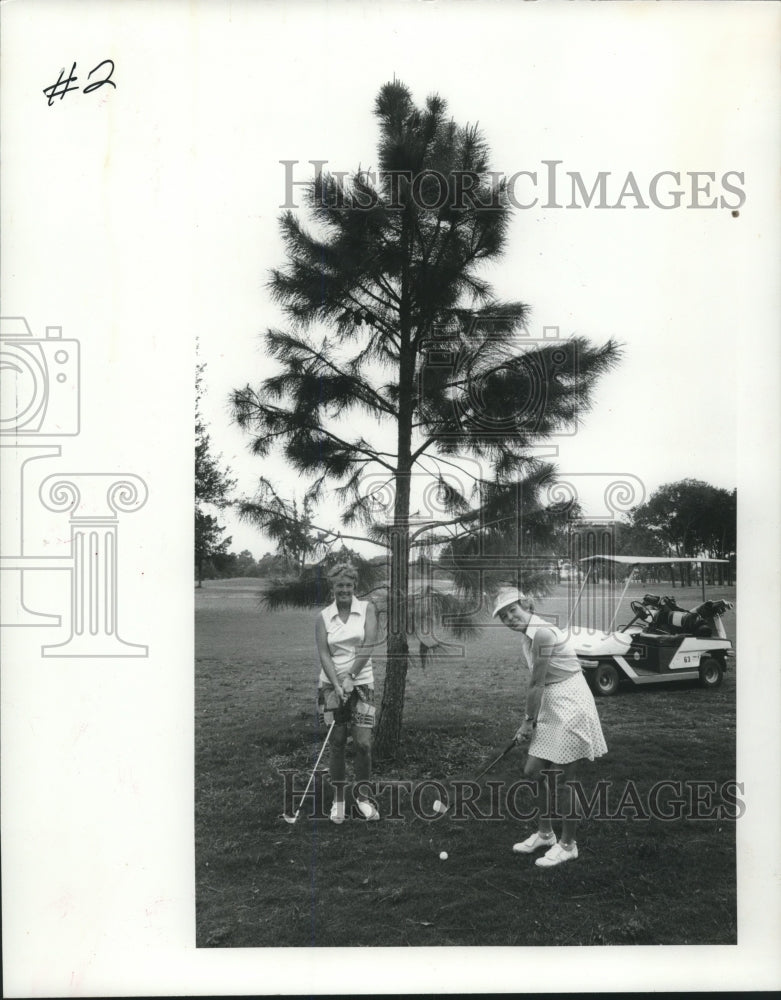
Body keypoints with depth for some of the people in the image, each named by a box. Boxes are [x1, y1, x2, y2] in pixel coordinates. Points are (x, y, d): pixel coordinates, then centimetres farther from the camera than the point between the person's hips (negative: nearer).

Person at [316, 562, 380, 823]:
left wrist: (350, 677, -16)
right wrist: (337, 685, -18)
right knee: (337, 743, 2)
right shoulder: (323, 617, 2)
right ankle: (338, 799, 13)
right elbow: (323, 654, -6)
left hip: (361, 682, 0)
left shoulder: (367, 609, 0)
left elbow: (368, 644, -10)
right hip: (332, 684, 1)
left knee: (363, 743, -5)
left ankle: (361, 796, 11)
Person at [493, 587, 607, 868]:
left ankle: (567, 845, 14)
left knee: (562, 780, -1)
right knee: (533, 770, 11)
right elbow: (537, 684, 10)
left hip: (570, 706, -9)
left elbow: (537, 684, -17)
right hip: (551, 708, 9)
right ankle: (544, 833, 28)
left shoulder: (542, 633, -21)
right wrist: (529, 721, 4)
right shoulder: (528, 636, 9)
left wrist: (528, 720, -8)